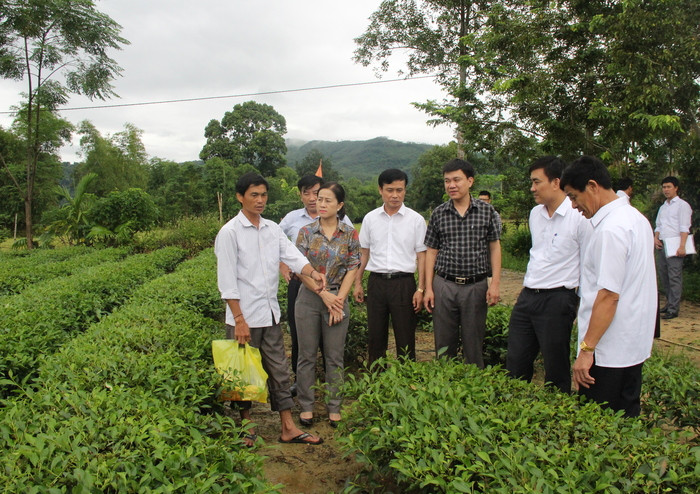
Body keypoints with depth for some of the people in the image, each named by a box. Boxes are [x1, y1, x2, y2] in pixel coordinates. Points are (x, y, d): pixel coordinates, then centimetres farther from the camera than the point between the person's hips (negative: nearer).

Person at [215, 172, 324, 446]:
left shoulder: (273, 228, 9)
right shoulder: (230, 232, -9)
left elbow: (292, 255, -3)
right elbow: (227, 280, -12)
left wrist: (313, 272, -24)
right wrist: (239, 319, -16)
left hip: (270, 313, 6)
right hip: (245, 317, -6)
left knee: (279, 369, 10)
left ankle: (288, 428, 19)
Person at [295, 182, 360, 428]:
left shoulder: (350, 234, 2)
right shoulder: (306, 232, 0)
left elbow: (352, 269, 0)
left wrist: (338, 299, -9)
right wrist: (324, 294, -11)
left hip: (338, 299, 0)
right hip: (309, 299, 0)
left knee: (335, 357, 7)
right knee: (307, 355, 7)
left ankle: (334, 407, 19)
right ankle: (306, 406, 20)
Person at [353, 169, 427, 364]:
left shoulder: (416, 220, -1)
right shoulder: (370, 218, 6)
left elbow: (421, 255, 0)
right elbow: (364, 253, 13)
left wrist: (421, 289, -6)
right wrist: (358, 283, 9)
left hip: (404, 282, -2)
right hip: (376, 282, 2)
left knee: (405, 339, 3)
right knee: (375, 337, 10)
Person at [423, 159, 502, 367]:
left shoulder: (487, 211, 1)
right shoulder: (438, 214, 4)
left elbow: (495, 247, 5)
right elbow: (431, 251, 7)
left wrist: (495, 283, -3)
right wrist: (428, 288, 2)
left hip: (476, 286, -1)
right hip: (444, 286, 1)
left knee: (474, 346, 7)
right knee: (444, 344, 9)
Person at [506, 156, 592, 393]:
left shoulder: (579, 216, -12)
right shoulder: (535, 213, 10)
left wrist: (584, 303, -10)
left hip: (557, 300, -7)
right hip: (527, 297, 7)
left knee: (556, 370, 7)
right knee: (515, 365, 14)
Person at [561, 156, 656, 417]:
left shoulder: (610, 229, -20)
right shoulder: (637, 218, 11)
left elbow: (609, 296, -24)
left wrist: (587, 349, -20)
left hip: (608, 353, -10)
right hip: (635, 346, 10)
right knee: (627, 419, 18)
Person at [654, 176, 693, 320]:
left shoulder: (682, 205, -1)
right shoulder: (662, 207, 20)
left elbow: (684, 228, -9)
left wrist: (682, 246, -18)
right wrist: (655, 238, 3)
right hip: (662, 244, 7)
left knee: (674, 277, -8)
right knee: (663, 275, 9)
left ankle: (673, 309, -7)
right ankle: (669, 303, 19)